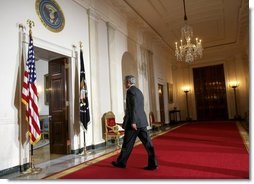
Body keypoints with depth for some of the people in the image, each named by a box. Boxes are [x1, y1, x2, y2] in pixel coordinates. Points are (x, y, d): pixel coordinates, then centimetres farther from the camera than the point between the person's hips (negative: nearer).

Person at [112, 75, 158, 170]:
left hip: (134, 121, -9)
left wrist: (132, 121, -20)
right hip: (142, 121, 9)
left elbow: (133, 107, -18)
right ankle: (153, 163, 10)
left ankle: (121, 162, 20)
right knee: (147, 142, 7)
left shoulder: (131, 90, -10)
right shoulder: (139, 91, 18)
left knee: (127, 143, 5)